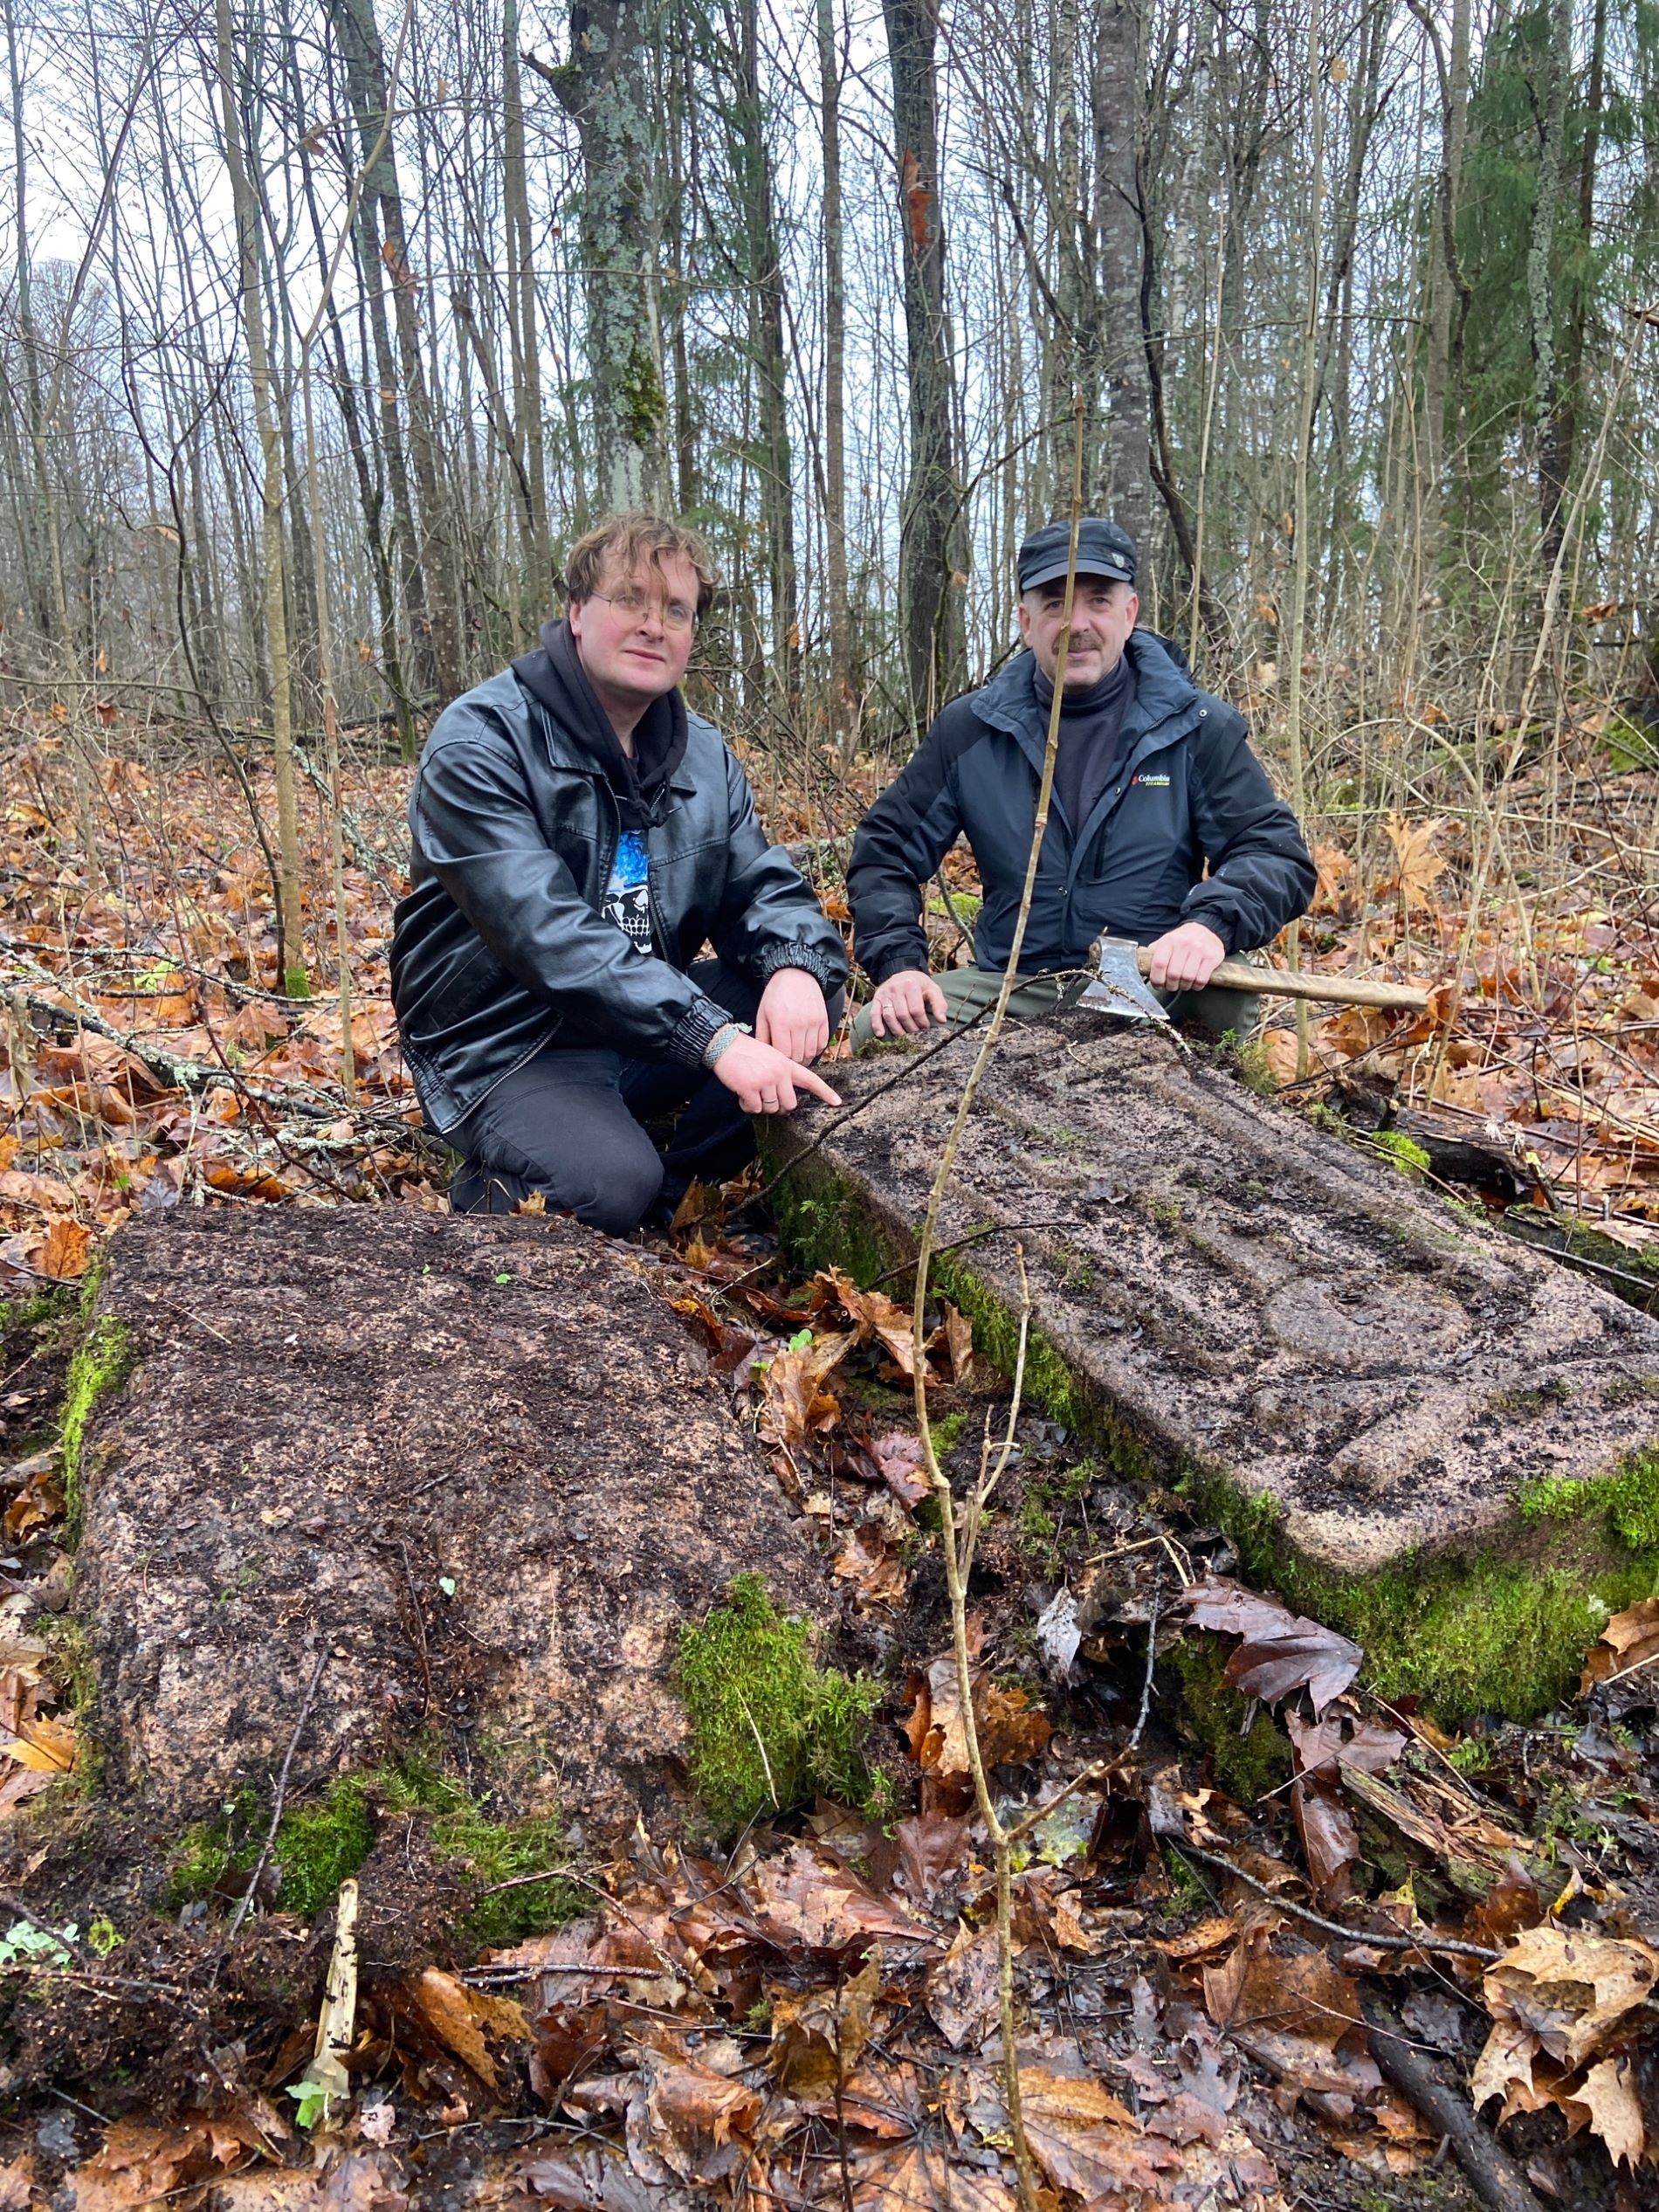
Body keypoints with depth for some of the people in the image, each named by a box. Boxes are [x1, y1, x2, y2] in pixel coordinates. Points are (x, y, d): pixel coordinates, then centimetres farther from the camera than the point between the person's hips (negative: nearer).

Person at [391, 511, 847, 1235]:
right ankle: (487, 1202, 3)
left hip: (646, 1025, 7)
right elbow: (548, 935, -28)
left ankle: (668, 1194, 4)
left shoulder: (704, 756, 6)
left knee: (808, 993, -12)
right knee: (611, 1185, -32)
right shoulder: (481, 741, -16)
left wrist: (797, 966, -22)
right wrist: (714, 1039, -35)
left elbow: (765, 888, 5)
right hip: (504, 1045, -7)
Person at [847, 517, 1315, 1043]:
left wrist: (1212, 922, -26)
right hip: (1010, 990, 1)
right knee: (878, 1032, -23)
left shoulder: (1196, 729, 2)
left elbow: (1277, 854, -3)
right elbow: (884, 851, 10)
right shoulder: (969, 730, 6)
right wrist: (898, 962, -9)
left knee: (1223, 998, -34)